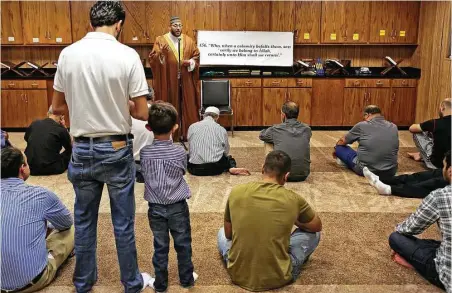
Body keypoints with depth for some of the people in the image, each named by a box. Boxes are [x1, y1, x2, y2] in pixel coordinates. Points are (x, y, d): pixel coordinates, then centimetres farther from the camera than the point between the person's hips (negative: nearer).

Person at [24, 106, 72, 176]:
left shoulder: (34, 124, 4)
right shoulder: (61, 130, -9)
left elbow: (26, 138, 26)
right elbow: (71, 147, 9)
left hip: (30, 167, 5)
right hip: (50, 169, -5)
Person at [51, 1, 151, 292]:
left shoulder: (68, 54, -2)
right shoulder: (128, 55, -12)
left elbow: (58, 107, 5)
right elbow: (141, 113, -11)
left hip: (82, 150, 3)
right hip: (117, 150, -3)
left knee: (84, 220, 18)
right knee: (123, 222, 11)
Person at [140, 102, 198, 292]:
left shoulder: (144, 153, -11)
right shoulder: (180, 152, -13)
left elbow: (143, 174, 5)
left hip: (155, 208, 1)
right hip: (178, 207, -1)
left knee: (160, 247, 13)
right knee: (183, 245, 15)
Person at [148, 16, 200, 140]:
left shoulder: (189, 41, 9)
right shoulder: (160, 40, 0)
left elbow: (197, 56, 12)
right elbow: (152, 59, -6)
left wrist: (191, 62, -9)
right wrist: (161, 52, -26)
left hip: (185, 82, 3)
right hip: (168, 81, -2)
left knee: (187, 106, 5)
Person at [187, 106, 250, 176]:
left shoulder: (192, 127, 6)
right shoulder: (221, 129, 1)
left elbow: (190, 150, 13)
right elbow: (226, 151, 12)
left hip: (195, 169, 0)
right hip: (215, 168, 0)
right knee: (229, 158, 32)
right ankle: (232, 168, -4)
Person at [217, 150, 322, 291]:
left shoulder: (236, 192, -7)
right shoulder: (294, 200, -10)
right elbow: (317, 226, 10)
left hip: (239, 275, 2)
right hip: (277, 278, -2)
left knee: (222, 233, 31)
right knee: (313, 233, 19)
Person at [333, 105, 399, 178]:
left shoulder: (361, 126, -4)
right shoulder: (394, 127, 6)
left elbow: (342, 141, 11)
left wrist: (336, 150, 33)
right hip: (390, 172, 5)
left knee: (339, 147, 11)